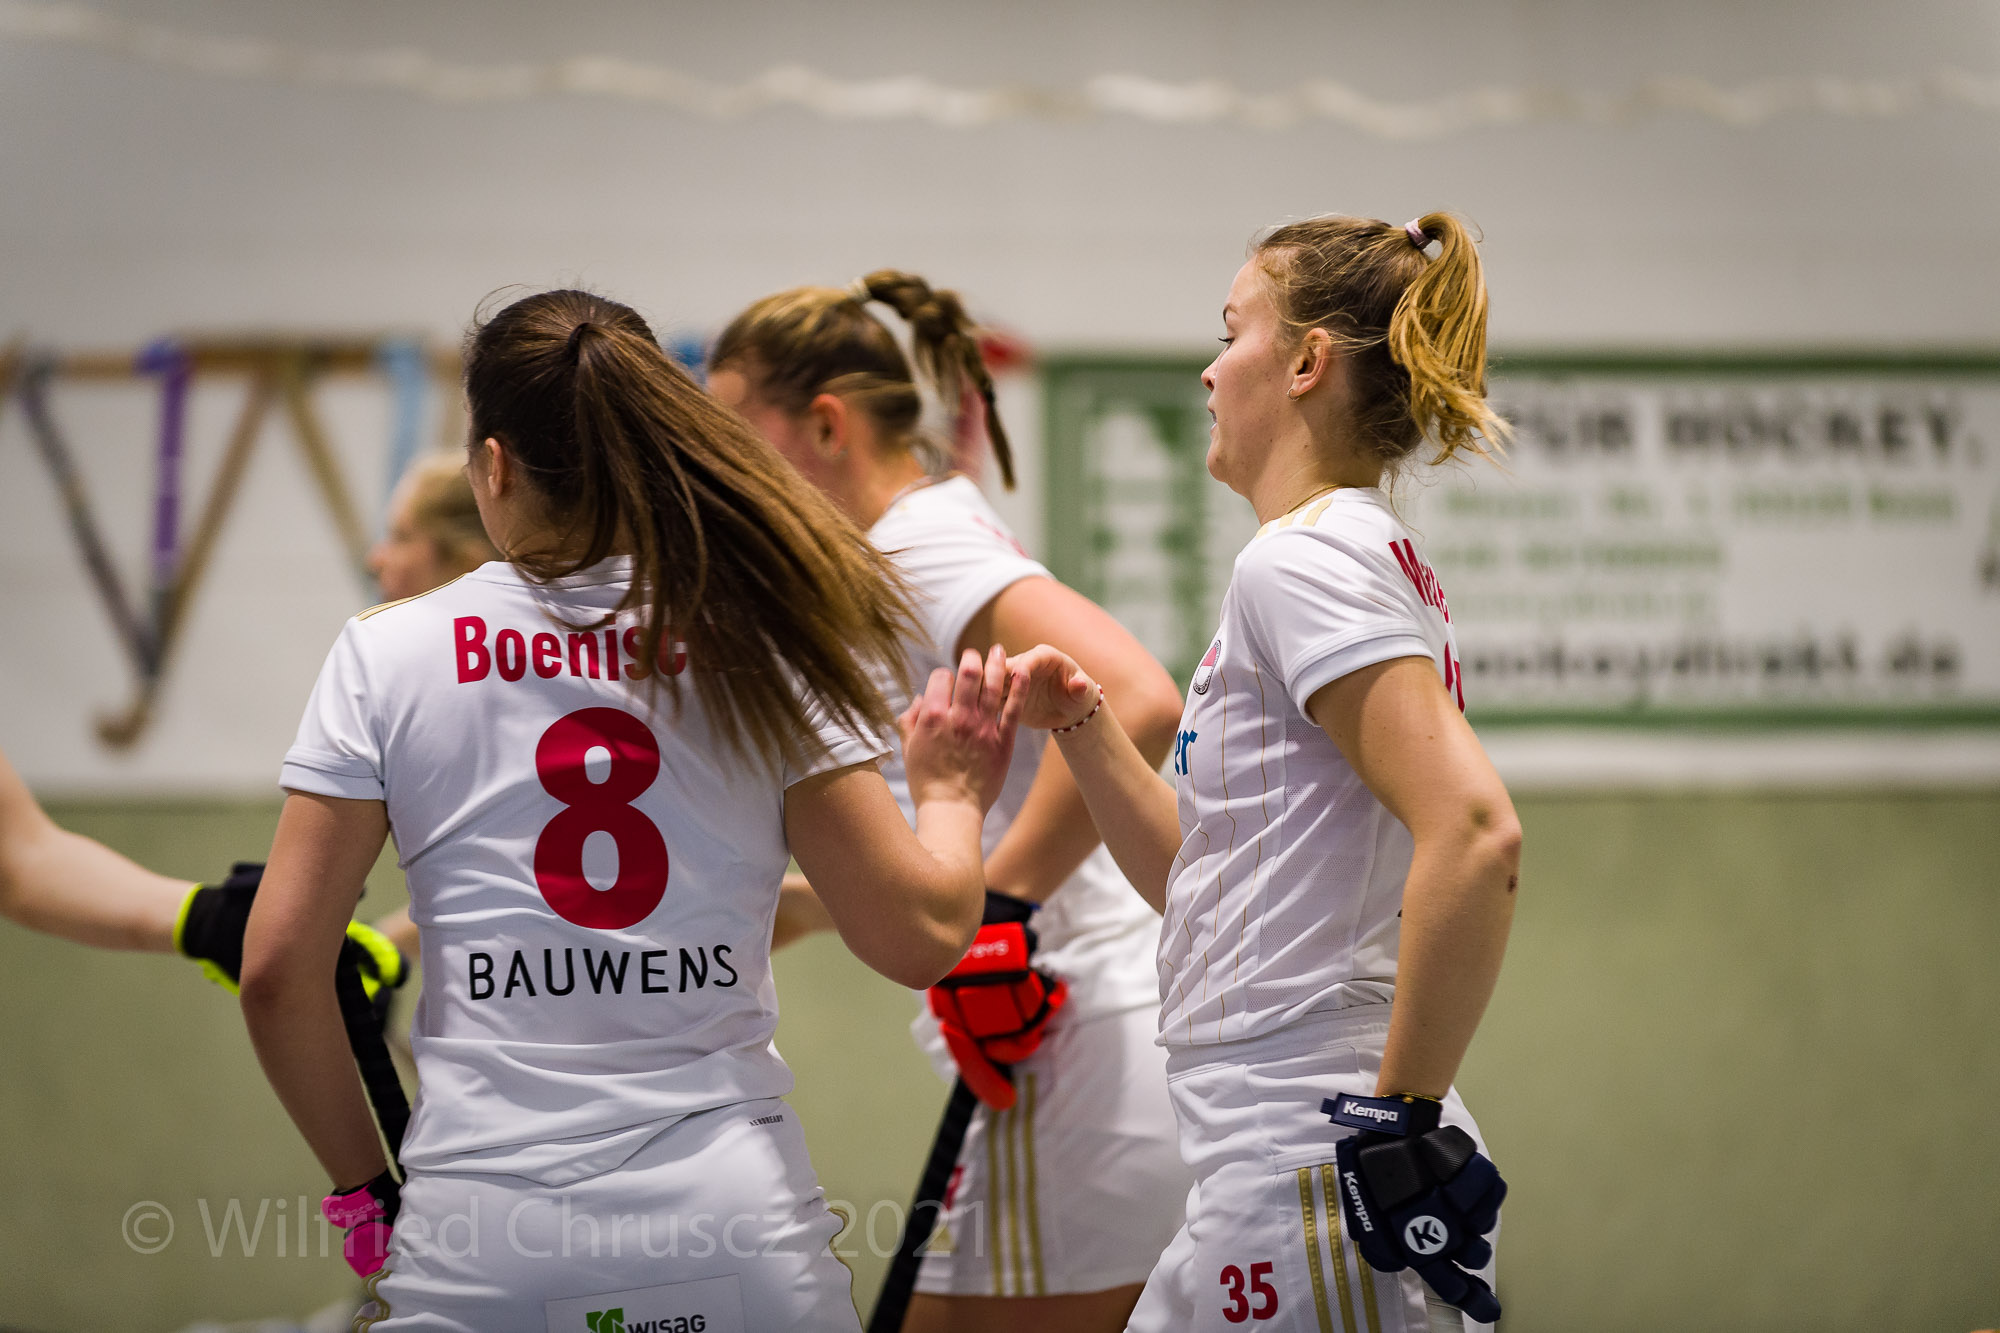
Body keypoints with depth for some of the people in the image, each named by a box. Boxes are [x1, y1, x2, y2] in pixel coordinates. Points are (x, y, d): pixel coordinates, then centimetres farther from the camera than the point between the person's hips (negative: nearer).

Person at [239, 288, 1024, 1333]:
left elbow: (277, 968, -1)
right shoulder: (760, 641, 2)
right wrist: (950, 795, 20)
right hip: (731, 1226, 1)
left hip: (474, 1240, 0)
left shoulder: (388, 653, 2)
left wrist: (364, 1193, 12)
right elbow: (919, 934, -1)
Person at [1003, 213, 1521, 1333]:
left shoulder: (1306, 561, -12)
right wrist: (1083, 727, 11)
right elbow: (1201, 883, 22)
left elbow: (1475, 836, -26)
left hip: (1317, 1183, -9)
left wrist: (1405, 1110, -21)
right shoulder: (1370, 557, 17)